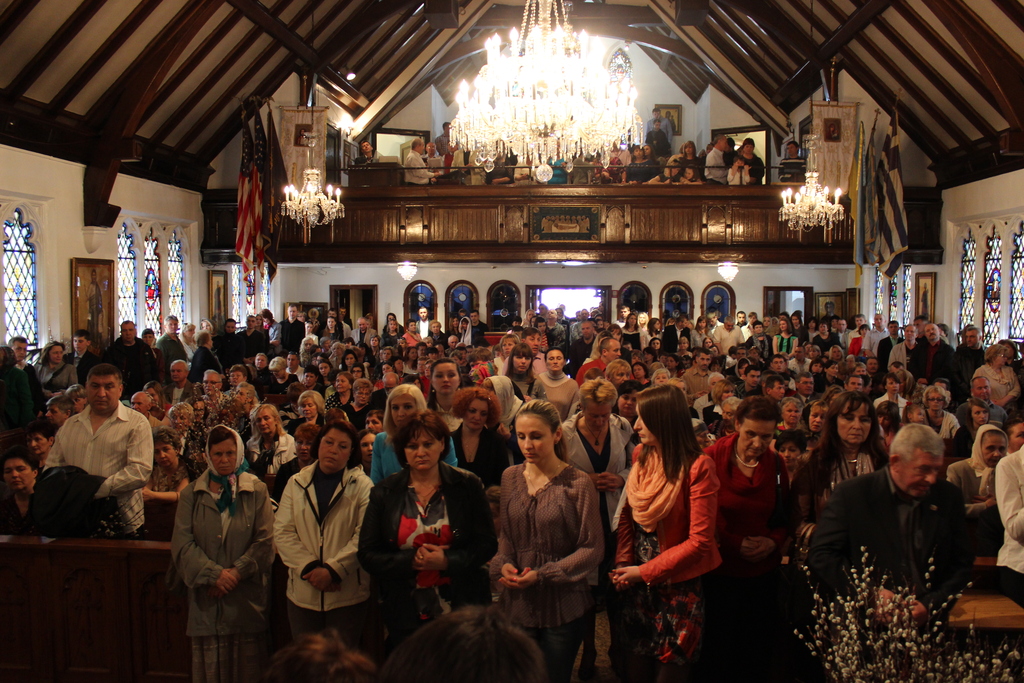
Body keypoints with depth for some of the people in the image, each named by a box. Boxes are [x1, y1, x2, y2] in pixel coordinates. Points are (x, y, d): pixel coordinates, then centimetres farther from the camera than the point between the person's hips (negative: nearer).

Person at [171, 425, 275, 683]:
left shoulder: (257, 491, 4)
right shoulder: (192, 494, 7)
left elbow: (265, 541, -1)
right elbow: (182, 543, -1)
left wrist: (236, 572, -13)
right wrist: (214, 574, -12)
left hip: (247, 599, -1)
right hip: (206, 599, 1)